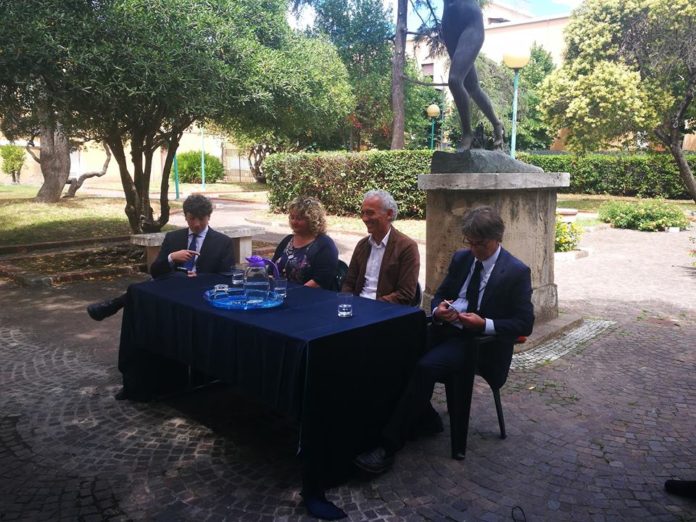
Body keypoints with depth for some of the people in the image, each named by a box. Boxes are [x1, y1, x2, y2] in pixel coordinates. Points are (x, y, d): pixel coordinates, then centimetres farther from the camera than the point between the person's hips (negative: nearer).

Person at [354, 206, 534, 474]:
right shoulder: (461, 257, 9)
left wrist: (485, 324, -22)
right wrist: (438, 310, -8)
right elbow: (440, 294, 17)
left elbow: (525, 323, -8)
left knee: (425, 366, -31)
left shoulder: (517, 272, -8)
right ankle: (426, 419, 5)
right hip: (447, 329, 7)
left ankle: (388, 446, -24)